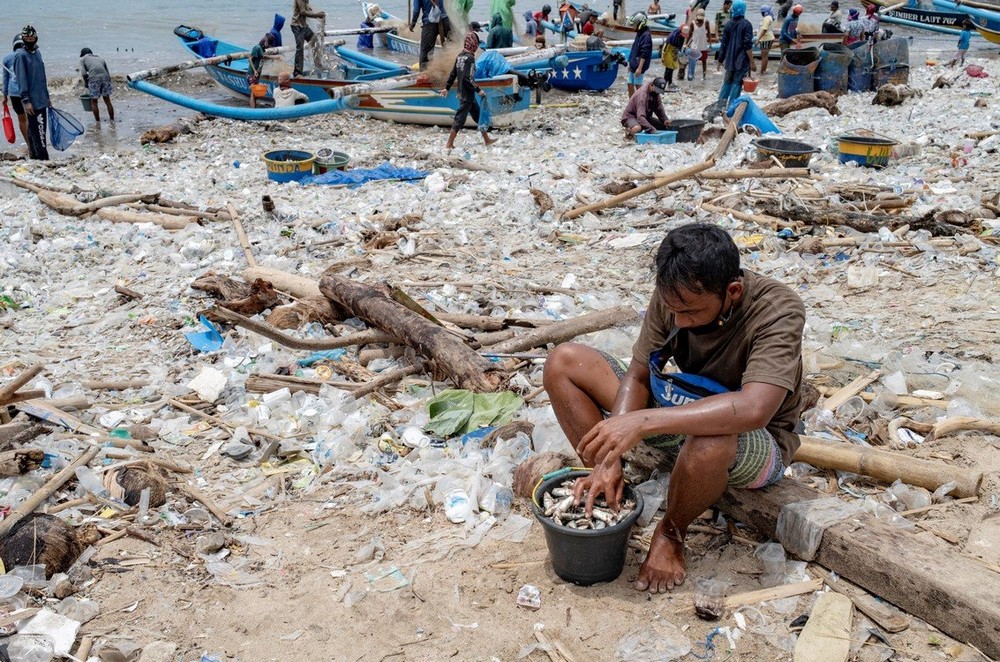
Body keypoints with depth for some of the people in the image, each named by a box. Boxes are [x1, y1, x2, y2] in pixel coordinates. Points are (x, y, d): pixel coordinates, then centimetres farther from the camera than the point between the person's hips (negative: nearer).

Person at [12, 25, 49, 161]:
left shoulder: (37, 53, 15)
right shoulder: (20, 55, -8)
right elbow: (21, 79, -13)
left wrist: (47, 97, 21)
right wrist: (26, 100, -19)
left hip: (42, 100, 8)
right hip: (32, 102, -8)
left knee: (38, 131, 12)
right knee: (39, 133, -11)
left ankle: (34, 157, 19)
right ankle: (43, 159, -13)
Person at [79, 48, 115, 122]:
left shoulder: (83, 59, 17)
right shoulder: (100, 59, 28)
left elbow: (83, 73, 4)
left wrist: (86, 83, 17)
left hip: (94, 78, -4)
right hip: (105, 77, 4)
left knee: (94, 102, 8)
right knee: (107, 100, 12)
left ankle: (98, 122, 10)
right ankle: (112, 121, 15)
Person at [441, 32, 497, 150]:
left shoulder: (460, 56, 7)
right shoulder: (470, 58, -18)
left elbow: (453, 73, 13)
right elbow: (468, 78, -24)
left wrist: (447, 88, 20)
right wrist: (478, 90, -18)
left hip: (462, 92, 9)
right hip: (467, 95, -9)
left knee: (478, 115, 18)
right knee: (460, 119, -3)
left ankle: (487, 140, 28)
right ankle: (449, 144, 1)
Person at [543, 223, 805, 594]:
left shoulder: (778, 311, -30)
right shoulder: (674, 295, -15)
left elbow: (754, 409, -44)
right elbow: (638, 375, -11)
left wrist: (642, 422, -48)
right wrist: (610, 458, -25)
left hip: (759, 444, -5)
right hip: (682, 417, 6)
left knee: (708, 443, -45)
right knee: (563, 361, -6)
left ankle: (671, 533, -11)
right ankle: (606, 493, -4)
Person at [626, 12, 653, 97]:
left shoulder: (646, 35, -16)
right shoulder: (639, 34, 14)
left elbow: (644, 54, -21)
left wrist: (640, 68, -24)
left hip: (639, 66, -9)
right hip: (633, 65, 9)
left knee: (638, 86, -3)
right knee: (630, 85, 12)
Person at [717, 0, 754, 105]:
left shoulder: (728, 24, 7)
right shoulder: (746, 24, -9)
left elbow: (723, 43, 11)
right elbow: (748, 45, -13)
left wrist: (723, 58, 22)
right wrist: (752, 62, -10)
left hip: (730, 60, 6)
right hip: (742, 60, -5)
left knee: (727, 81, 16)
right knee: (737, 82, -2)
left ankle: (720, 103, 16)